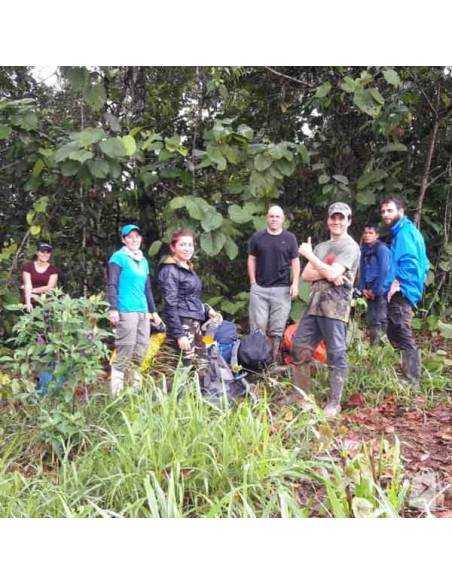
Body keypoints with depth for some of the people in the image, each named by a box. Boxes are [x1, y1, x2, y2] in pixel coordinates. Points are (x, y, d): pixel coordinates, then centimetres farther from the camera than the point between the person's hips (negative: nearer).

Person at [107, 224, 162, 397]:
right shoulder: (118, 257, 1)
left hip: (143, 312, 7)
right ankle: (117, 395, -6)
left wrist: (153, 311, 22)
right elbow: (112, 285, -6)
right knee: (125, 352, -11)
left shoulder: (144, 261, 21)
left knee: (140, 351, 5)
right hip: (126, 311, -7)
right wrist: (113, 309, -16)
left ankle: (135, 392, 13)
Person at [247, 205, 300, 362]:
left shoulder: (290, 238, 7)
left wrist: (295, 284, -3)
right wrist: (253, 282, 4)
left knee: (277, 331, 1)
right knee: (258, 328, 0)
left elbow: (295, 262, 7)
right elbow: (251, 260, 11)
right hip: (259, 289, 1)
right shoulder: (257, 237, 9)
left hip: (282, 289, -1)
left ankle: (274, 360, 9)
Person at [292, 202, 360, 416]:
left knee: (336, 354, -2)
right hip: (314, 304, 8)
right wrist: (326, 273, -8)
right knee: (299, 347, 8)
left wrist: (309, 254, -7)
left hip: (335, 307, -8)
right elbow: (305, 275, 11)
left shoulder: (350, 247, -3)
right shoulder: (321, 246, 21)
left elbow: (332, 274, -16)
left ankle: (335, 402, 8)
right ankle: (302, 395, 20)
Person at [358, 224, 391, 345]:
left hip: (380, 289, -7)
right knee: (371, 320, 8)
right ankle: (373, 345, 14)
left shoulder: (382, 249, -7)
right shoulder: (364, 250, 14)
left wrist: (375, 290, -13)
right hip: (369, 291, 7)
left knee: (380, 320, -8)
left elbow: (384, 271, -12)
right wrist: (363, 288, 2)